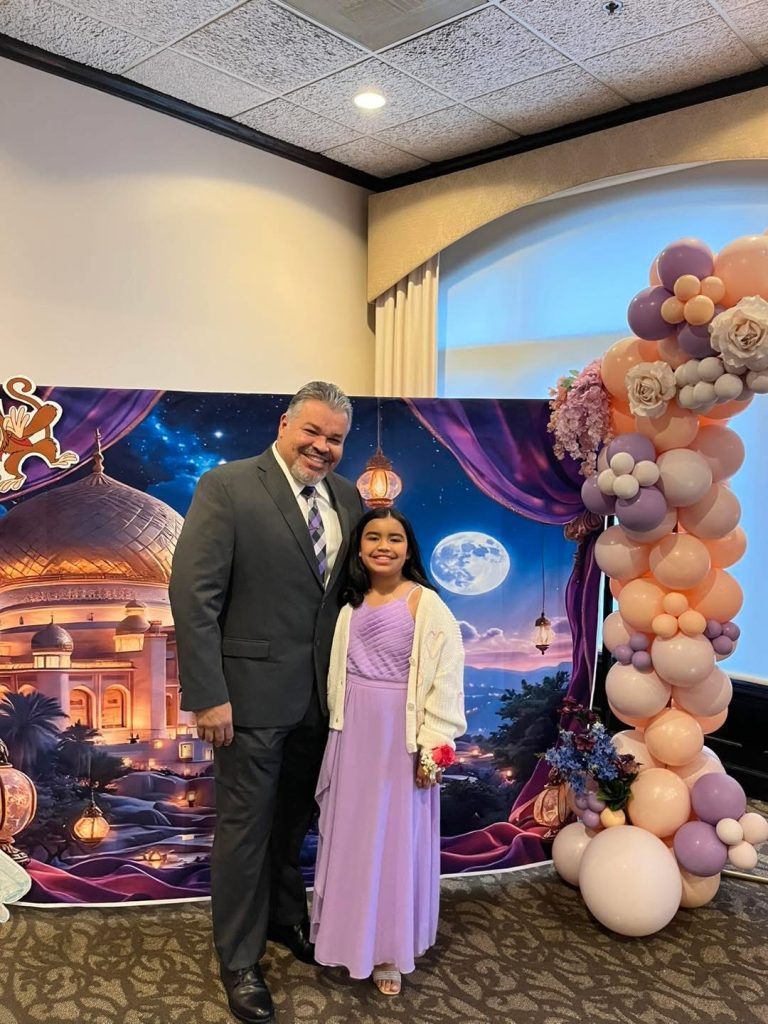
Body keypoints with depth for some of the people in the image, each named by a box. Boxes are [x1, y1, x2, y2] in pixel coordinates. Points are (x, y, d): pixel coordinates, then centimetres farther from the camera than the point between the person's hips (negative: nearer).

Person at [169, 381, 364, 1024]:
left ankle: (286, 919, 47)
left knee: (294, 820, 22)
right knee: (246, 826, 11)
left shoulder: (347, 497, 4)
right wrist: (207, 695, -19)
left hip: (320, 693, 5)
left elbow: (351, 587, 7)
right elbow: (193, 594, -16)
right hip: (252, 692, -5)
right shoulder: (227, 487, -13)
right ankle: (240, 960, 32)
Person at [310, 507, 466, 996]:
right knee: (350, 836, 14)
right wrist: (341, 729, 7)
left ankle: (389, 951, 26)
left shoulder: (427, 604, -11)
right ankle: (350, 936, 33)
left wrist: (432, 746, -15)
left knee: (395, 838, 7)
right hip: (353, 732, 5)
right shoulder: (351, 604, 5)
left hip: (401, 735, -5)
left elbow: (445, 678, -13)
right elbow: (339, 673, 10)